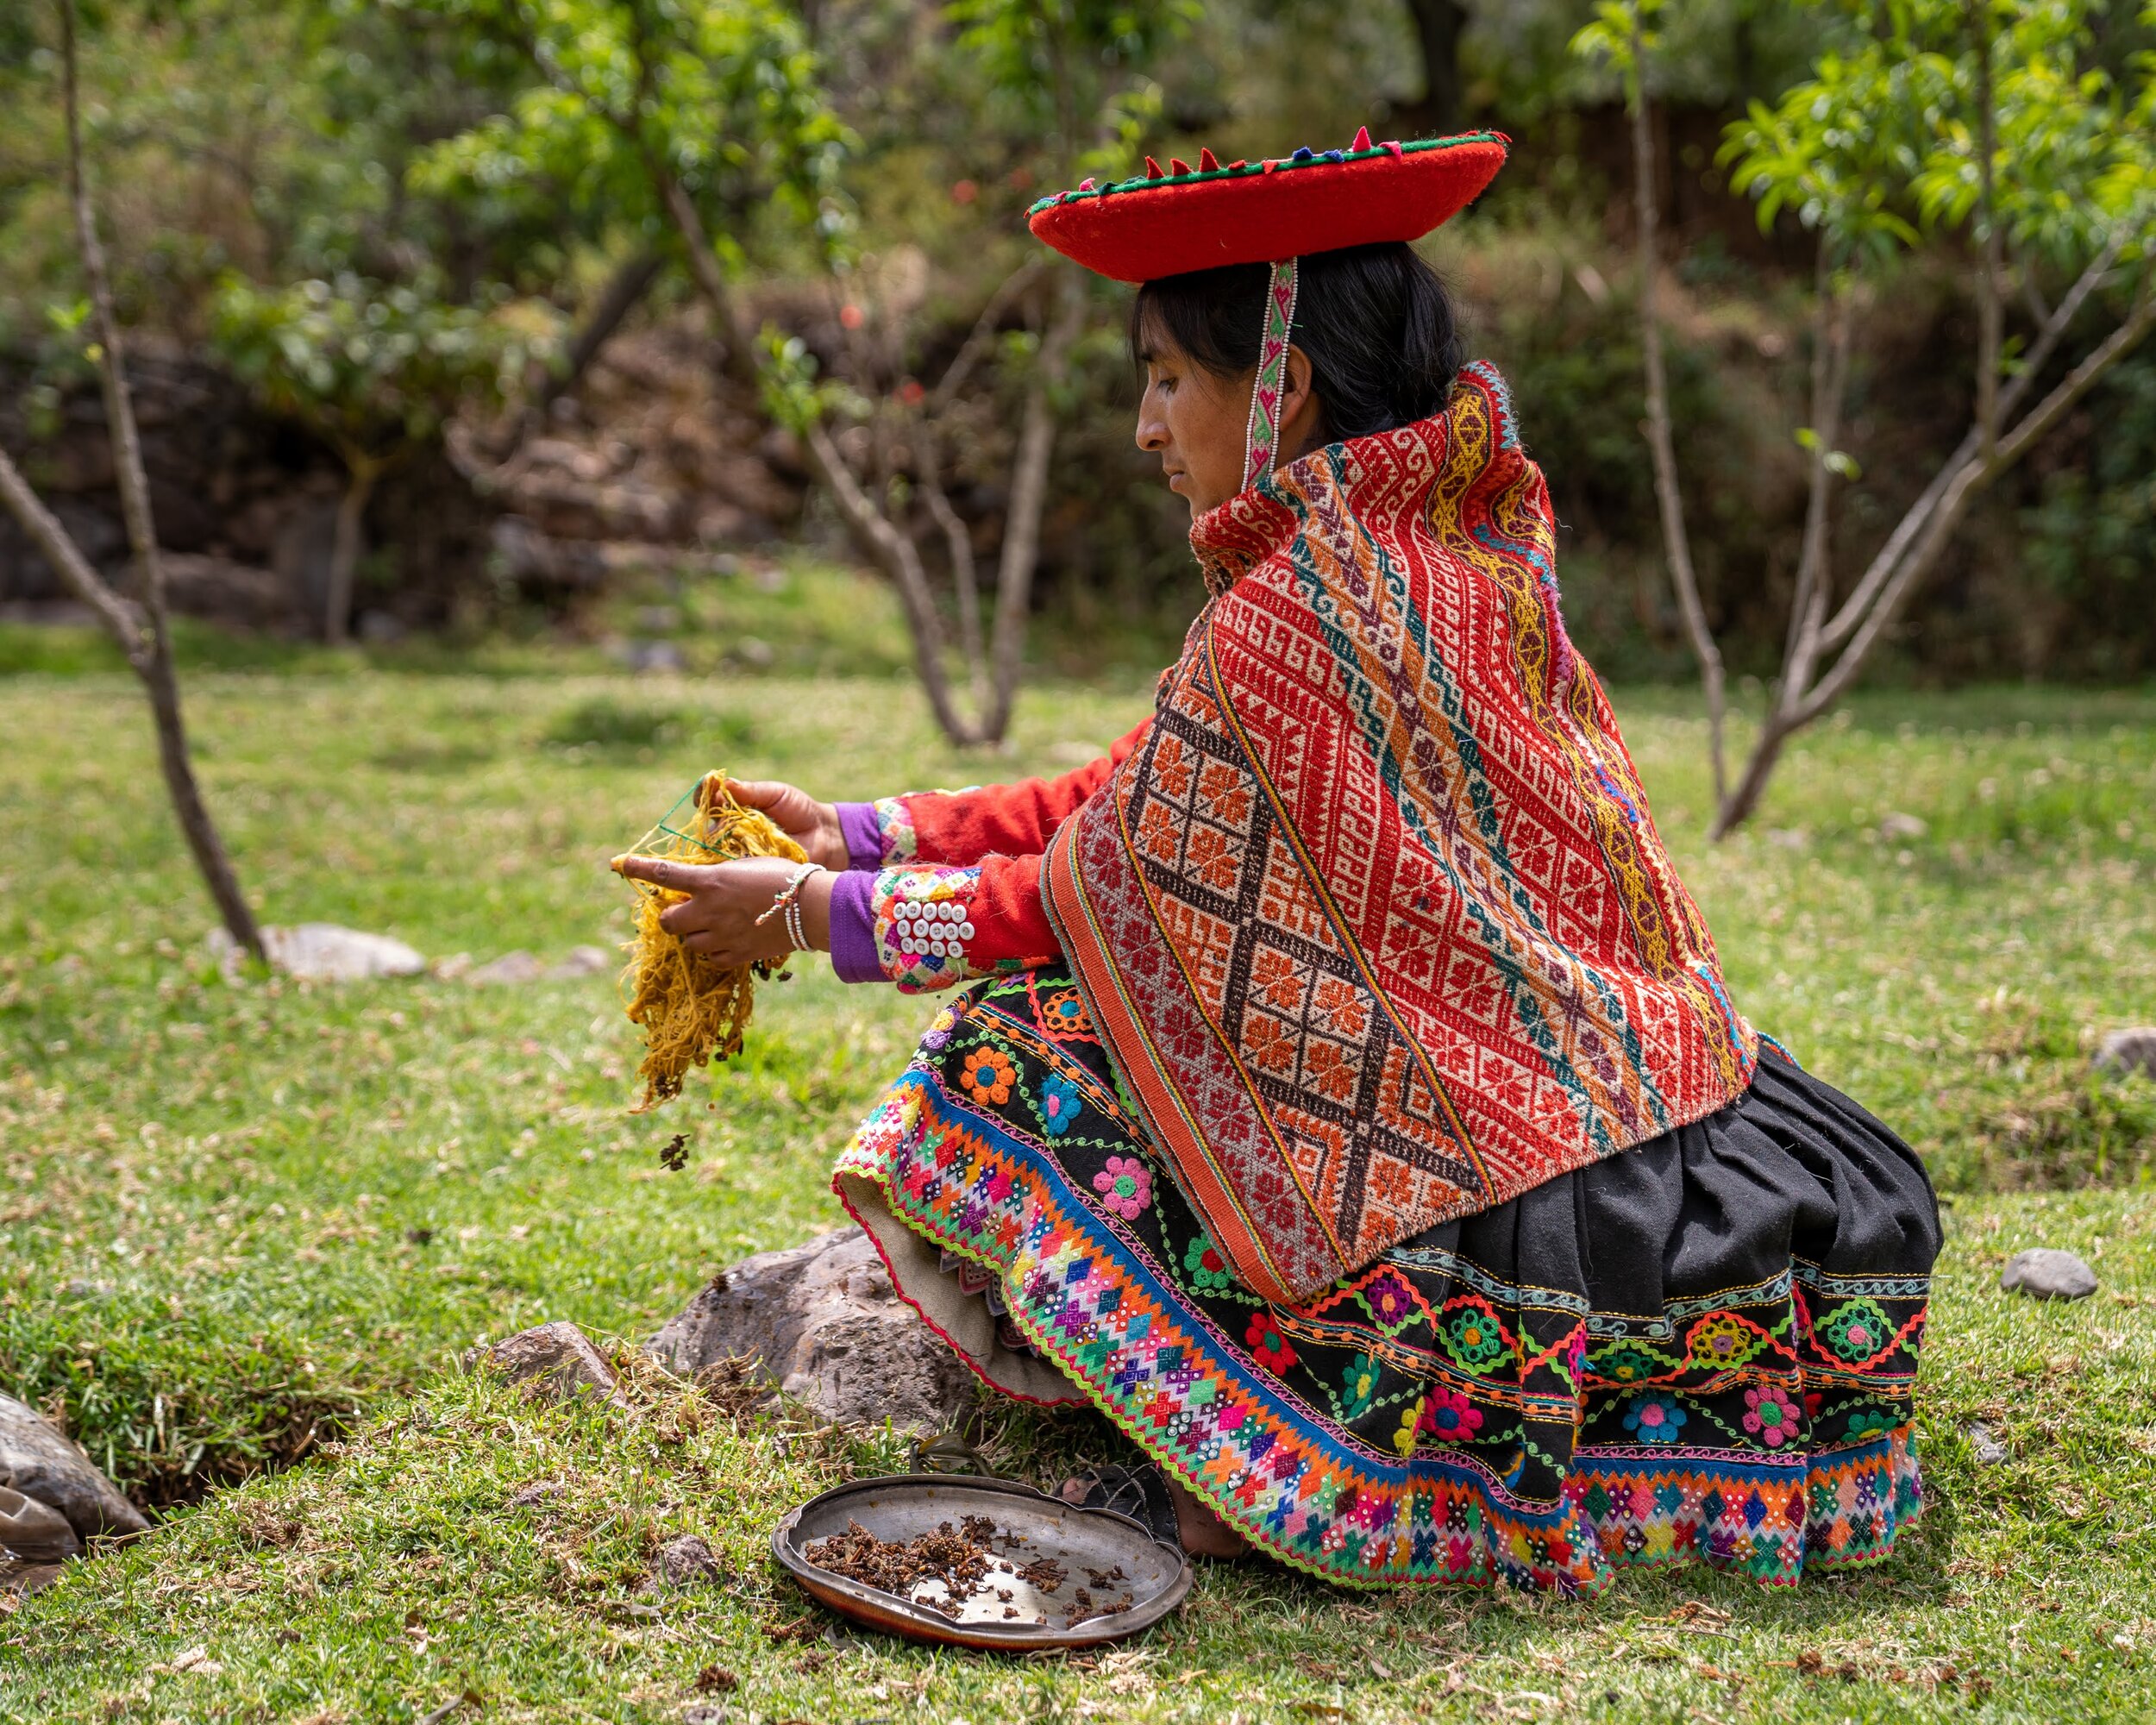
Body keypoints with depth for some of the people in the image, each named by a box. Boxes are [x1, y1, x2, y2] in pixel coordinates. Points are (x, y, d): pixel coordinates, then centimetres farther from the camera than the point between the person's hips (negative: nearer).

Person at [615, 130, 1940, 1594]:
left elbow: (1108, 886, -8)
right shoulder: (1464, 541, 9)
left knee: (1021, 1061, -3)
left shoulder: (1297, 615, -19)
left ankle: (1317, 1470, -3)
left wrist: (824, 912, 4)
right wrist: (869, 833, 13)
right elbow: (1151, 794, 13)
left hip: (1530, 1204, -9)